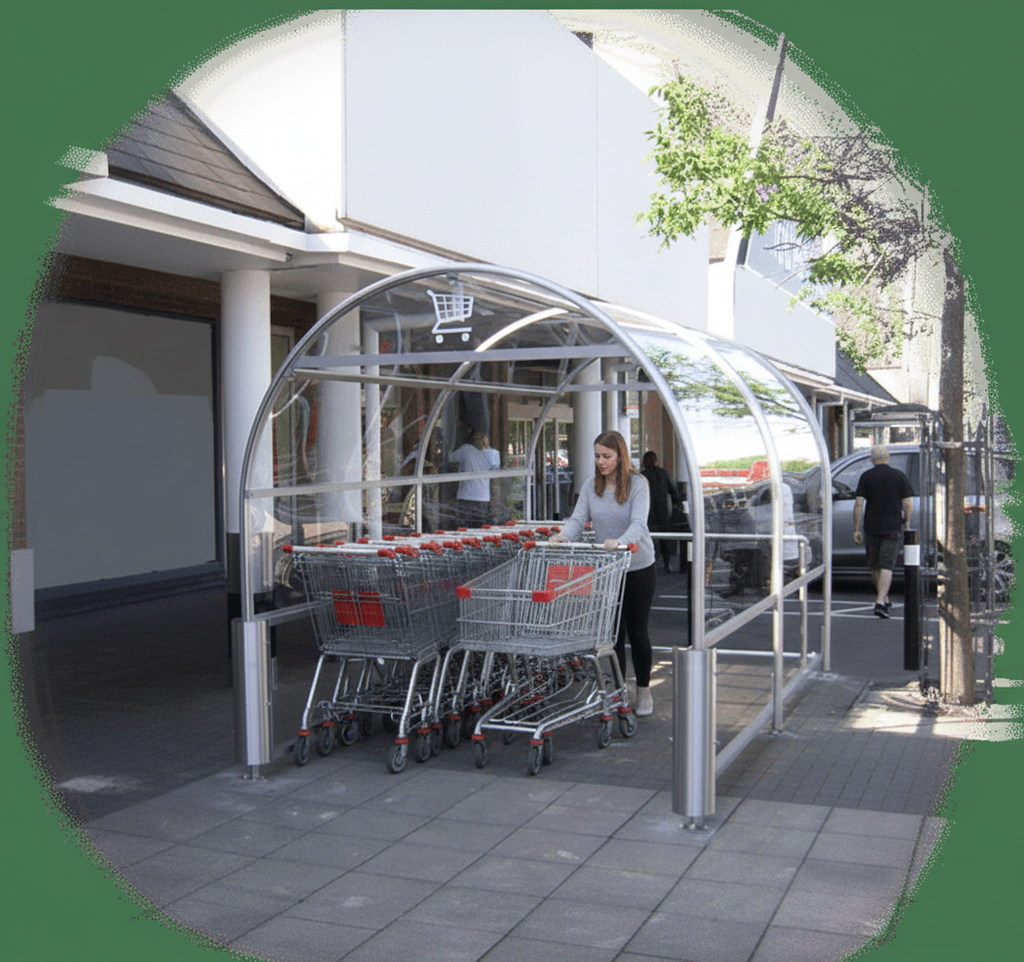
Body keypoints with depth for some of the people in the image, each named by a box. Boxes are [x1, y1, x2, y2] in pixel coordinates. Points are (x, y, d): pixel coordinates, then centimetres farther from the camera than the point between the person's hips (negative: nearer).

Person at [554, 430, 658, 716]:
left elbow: (638, 523, -24)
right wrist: (564, 536, -28)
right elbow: (578, 518, -6)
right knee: (612, 632, 7)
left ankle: (643, 691, 23)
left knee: (637, 631, 6)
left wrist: (620, 542, -44)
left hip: (638, 567, -3)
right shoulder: (591, 486, 1)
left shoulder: (638, 483, -12)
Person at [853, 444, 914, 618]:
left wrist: (856, 529, -2)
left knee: (875, 566, 16)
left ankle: (883, 598, 32)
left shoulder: (866, 477, -1)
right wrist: (906, 524, 14)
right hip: (893, 528, -1)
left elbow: (858, 504, -6)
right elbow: (908, 504, -2)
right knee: (886, 566, -4)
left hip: (871, 527, 1)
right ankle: (880, 602, -17)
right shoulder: (900, 476, 0)